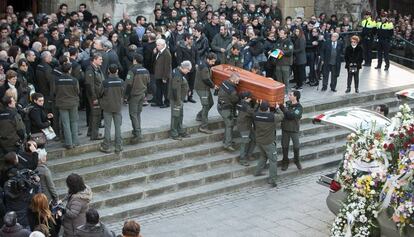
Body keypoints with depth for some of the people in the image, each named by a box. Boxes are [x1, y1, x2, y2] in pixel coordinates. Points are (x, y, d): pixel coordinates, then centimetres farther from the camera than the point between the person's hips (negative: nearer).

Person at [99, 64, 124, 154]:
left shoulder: (105, 82, -16)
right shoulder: (121, 82, -9)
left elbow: (101, 93, -4)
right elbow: (122, 94, 1)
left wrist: (101, 99, 17)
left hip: (108, 107, -2)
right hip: (118, 106, 2)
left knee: (107, 127, 5)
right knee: (118, 126, 9)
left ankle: (106, 147, 10)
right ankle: (118, 147, 13)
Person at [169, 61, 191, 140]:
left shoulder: (180, 73, 8)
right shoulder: (177, 76, -25)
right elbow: (176, 89, -27)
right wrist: (178, 101, -24)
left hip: (180, 98, 11)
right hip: (176, 98, -11)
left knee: (180, 115, 20)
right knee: (175, 116, -2)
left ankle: (180, 131, 32)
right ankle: (174, 134, 6)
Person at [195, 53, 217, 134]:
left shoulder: (206, 65, 8)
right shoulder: (204, 67, -24)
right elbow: (206, 79, -23)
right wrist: (213, 86, -10)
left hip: (205, 88, 10)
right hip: (202, 88, -10)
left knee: (210, 103, 20)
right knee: (206, 106, -9)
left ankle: (199, 116, 36)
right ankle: (203, 127, -6)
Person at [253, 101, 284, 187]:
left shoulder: (255, 115, -11)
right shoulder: (272, 116, -22)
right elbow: (281, 116, -4)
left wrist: (260, 107, 18)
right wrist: (277, 108, 12)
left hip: (258, 141, 5)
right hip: (268, 142, -5)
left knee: (263, 156, 29)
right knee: (273, 160, 4)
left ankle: (258, 171, 34)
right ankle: (272, 179, 1)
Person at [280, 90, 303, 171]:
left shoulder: (299, 108, -15)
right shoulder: (287, 103, -2)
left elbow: (292, 116, -30)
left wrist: (283, 108, -30)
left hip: (294, 130, -3)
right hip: (285, 129, 3)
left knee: (296, 147, 6)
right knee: (285, 146, 10)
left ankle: (297, 161, 29)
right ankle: (285, 162, 26)